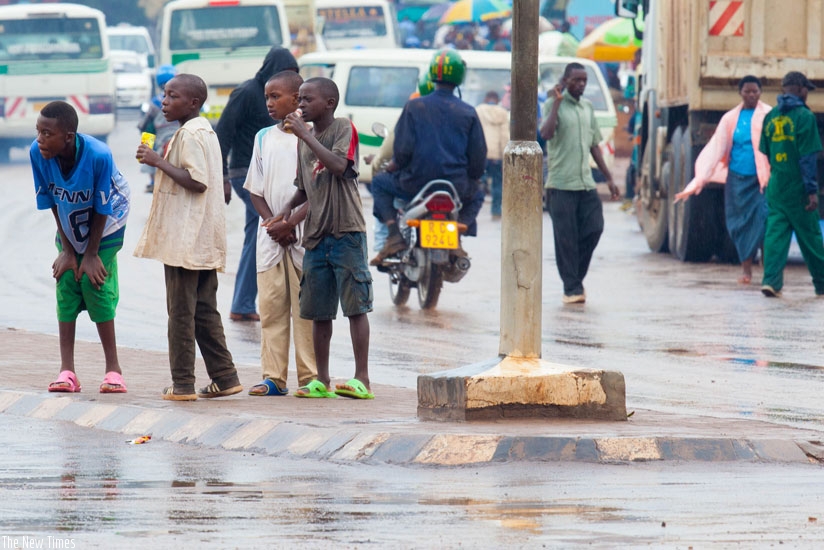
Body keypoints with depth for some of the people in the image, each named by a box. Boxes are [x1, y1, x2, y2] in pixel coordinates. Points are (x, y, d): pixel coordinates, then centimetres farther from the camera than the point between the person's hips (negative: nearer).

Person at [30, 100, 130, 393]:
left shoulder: (99, 156, -35)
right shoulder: (37, 153, -25)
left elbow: (102, 209, -21)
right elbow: (52, 203, -11)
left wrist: (92, 254, -15)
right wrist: (67, 250, -8)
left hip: (105, 228, -3)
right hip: (70, 230, 3)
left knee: (95, 284, -11)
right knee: (66, 287, -5)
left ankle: (113, 369, -1)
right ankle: (67, 371, -2)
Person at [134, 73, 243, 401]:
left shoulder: (190, 134, -14)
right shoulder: (205, 131, 17)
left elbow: (197, 181, -23)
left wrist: (158, 162, -19)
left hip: (184, 239, -10)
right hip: (203, 243, 10)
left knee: (181, 312, -5)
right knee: (204, 310, 13)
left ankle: (183, 384, -3)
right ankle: (224, 377, 13)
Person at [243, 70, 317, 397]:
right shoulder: (264, 138, 11)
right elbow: (255, 189, 12)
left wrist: (289, 224, -15)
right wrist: (272, 222, -5)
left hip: (304, 232, -5)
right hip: (270, 233, 5)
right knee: (271, 305, 3)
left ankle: (310, 377, 1)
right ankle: (273, 377, 5)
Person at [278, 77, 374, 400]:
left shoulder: (344, 129, -5)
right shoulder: (304, 139, 16)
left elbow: (339, 166, -23)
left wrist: (305, 135, -19)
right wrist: (289, 206, 5)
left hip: (346, 231, -7)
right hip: (316, 234, 7)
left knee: (355, 305, -6)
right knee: (318, 311, 8)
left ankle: (362, 379, -6)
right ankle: (322, 381, 13)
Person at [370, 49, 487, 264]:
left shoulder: (414, 107, -4)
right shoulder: (468, 113, 0)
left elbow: (402, 149, -6)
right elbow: (478, 156, 1)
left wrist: (401, 167, 16)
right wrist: (470, 177, 21)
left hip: (416, 182, -1)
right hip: (456, 187, 1)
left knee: (380, 183, 26)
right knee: (476, 196, 35)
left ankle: (395, 236, 6)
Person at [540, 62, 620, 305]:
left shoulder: (587, 106, 16)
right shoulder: (554, 105, -3)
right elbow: (546, 134, -22)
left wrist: (608, 177, 18)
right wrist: (557, 102, -20)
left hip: (586, 183, 6)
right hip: (562, 183, -6)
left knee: (594, 229, -2)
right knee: (566, 238, -3)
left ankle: (576, 277, 14)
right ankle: (572, 288, 2)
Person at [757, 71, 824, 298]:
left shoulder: (770, 117, 9)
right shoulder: (804, 116, -10)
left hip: (775, 186, 5)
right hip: (797, 186, -5)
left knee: (775, 234, 1)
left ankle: (771, 280, -13)